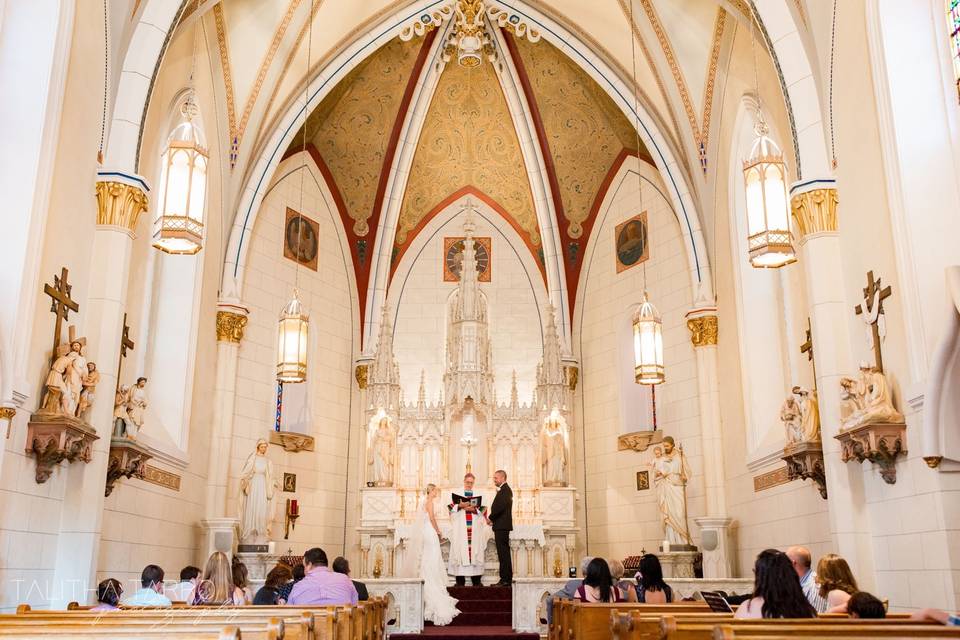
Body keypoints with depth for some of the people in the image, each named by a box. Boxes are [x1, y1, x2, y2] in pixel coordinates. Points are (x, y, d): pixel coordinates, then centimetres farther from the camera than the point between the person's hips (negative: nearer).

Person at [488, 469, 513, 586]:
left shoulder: (505, 490, -13)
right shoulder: (504, 489, 19)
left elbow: (500, 506, -22)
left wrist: (490, 518, -9)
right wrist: (492, 518, 6)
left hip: (502, 526, -10)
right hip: (501, 526, 10)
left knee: (503, 553, -9)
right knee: (504, 553, 11)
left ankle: (506, 579, -8)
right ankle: (506, 579, 14)